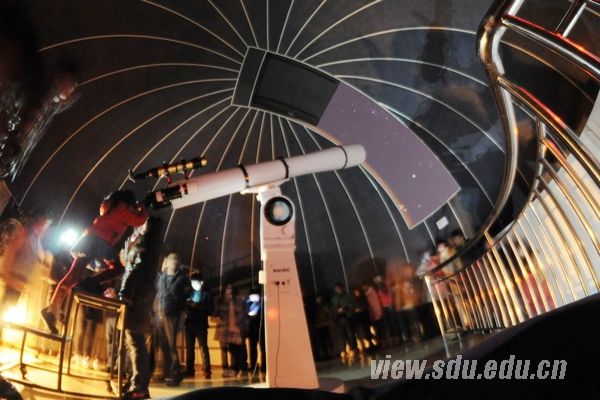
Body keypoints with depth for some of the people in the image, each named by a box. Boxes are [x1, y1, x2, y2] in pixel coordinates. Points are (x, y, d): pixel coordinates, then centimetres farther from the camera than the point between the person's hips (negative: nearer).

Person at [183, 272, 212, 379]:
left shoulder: (206, 294, 5)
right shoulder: (189, 293, 14)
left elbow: (210, 309, -6)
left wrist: (196, 305, -13)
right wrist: (187, 305, -10)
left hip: (201, 324, -3)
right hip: (189, 323, 4)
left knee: (203, 347, -6)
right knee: (189, 348, 5)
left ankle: (206, 371, -6)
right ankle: (189, 370, 13)